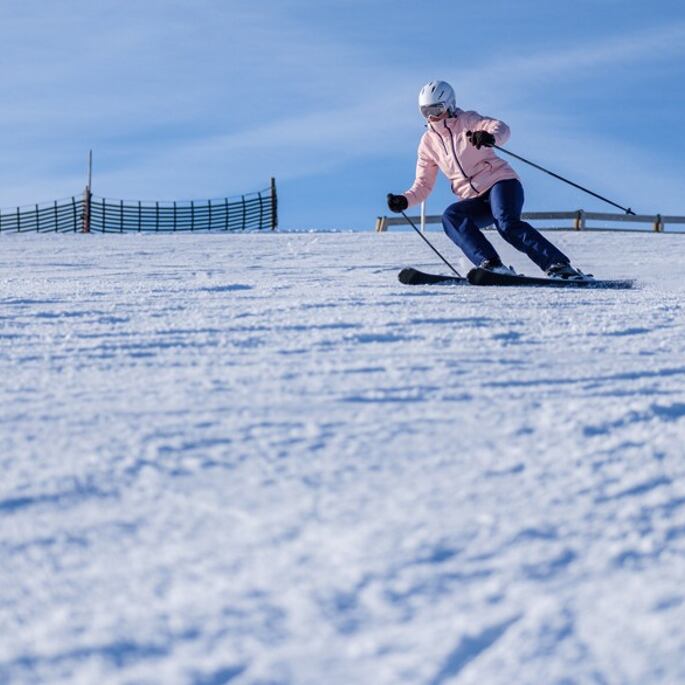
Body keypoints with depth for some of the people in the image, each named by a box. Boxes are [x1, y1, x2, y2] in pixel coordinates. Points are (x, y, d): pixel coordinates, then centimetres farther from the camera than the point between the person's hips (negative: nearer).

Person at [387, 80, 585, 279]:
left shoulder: (467, 121, 0)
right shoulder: (428, 143, 13)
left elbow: (501, 128, -19)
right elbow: (423, 185, 18)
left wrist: (489, 137, -44)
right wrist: (404, 201, -3)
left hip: (500, 182, -5)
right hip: (474, 201, 5)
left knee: (507, 225, -33)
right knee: (450, 217, -27)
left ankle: (559, 266, -36)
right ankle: (491, 265, -38)